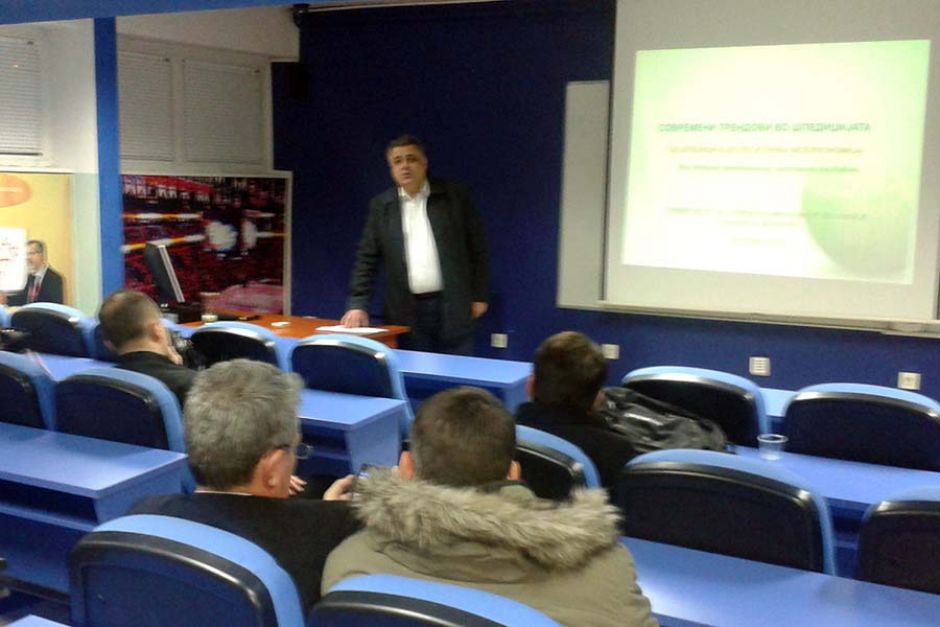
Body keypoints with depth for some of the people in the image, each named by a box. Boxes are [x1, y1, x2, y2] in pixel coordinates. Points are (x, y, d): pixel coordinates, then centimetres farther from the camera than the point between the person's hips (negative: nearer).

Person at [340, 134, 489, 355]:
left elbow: (477, 248, 4)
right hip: (407, 312, 1)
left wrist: (479, 296, 1)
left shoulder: (455, 195, 2)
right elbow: (367, 259, 6)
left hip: (453, 307, -1)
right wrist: (358, 304, -4)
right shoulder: (381, 205, 8)